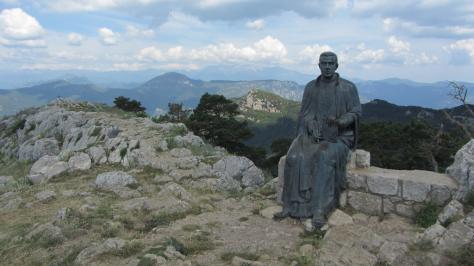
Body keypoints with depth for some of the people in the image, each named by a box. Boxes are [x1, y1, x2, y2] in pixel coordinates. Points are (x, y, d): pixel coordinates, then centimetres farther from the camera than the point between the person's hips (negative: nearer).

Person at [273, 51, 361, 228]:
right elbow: (304, 114, 9)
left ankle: (320, 210, -36)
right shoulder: (311, 87, 9)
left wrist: (339, 122, -22)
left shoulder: (348, 88, 1)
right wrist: (311, 131, -10)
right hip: (313, 134, 3)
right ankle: (292, 206, -22)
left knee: (325, 157, -35)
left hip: (339, 136, -3)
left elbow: (355, 112, -1)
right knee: (295, 156, -26)